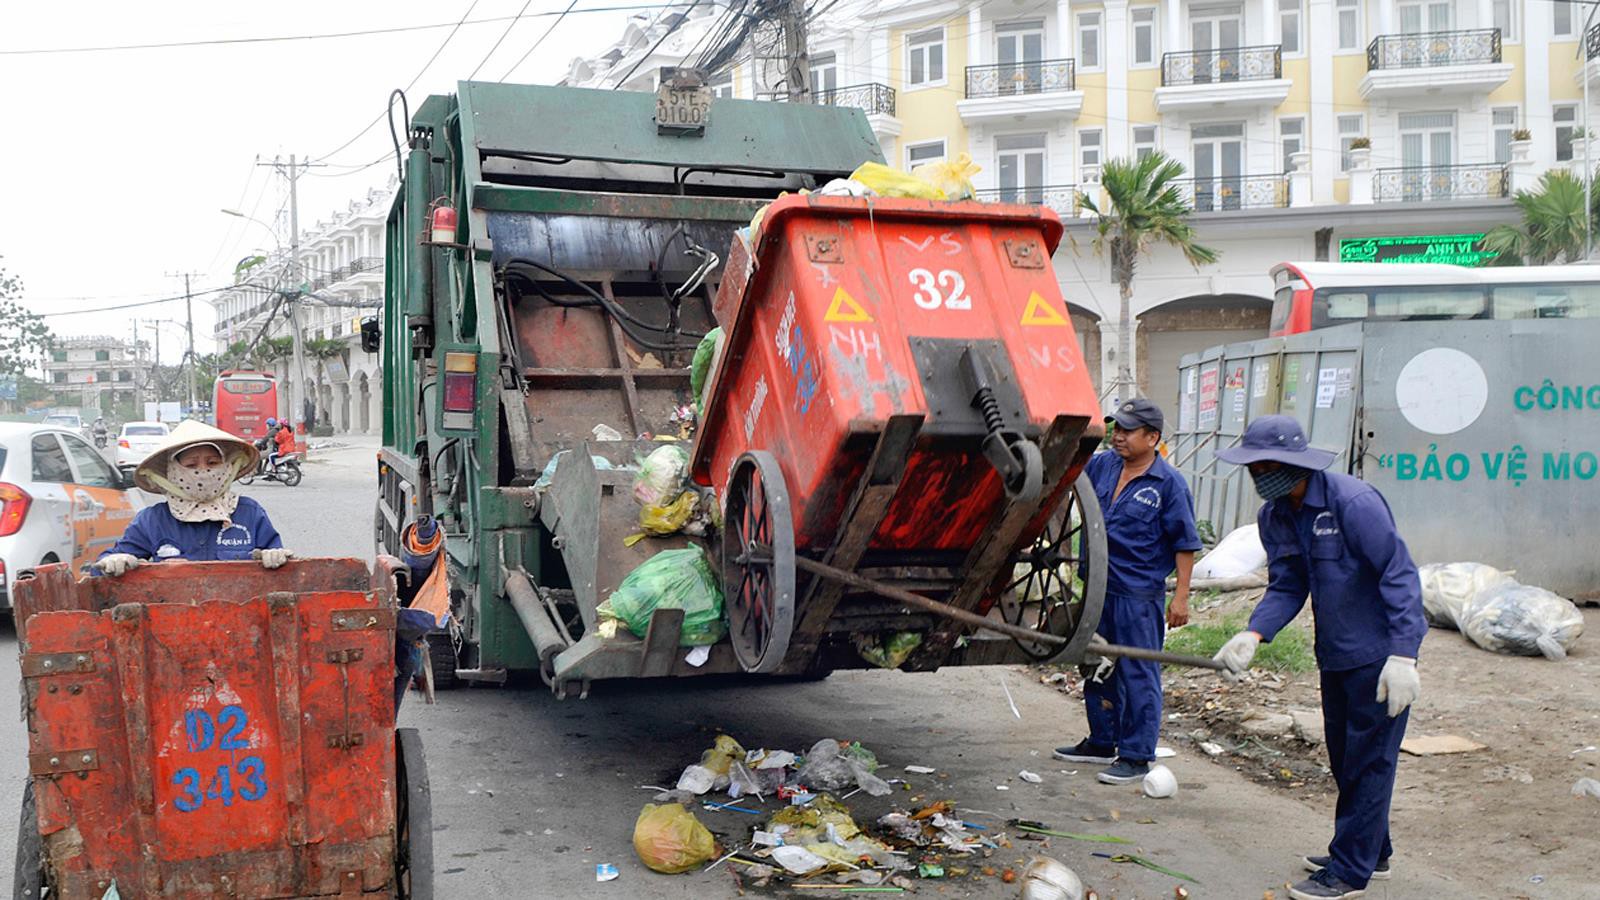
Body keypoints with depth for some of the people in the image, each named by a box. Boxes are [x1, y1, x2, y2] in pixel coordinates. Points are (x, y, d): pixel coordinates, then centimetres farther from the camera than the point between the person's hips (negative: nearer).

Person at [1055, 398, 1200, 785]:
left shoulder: (1169, 483, -10)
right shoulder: (1101, 466, 5)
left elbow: (1185, 545, -8)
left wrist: (1181, 595, -11)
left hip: (1140, 596, -7)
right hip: (1100, 589, 7)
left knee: (1138, 675, -1)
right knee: (1098, 668, 17)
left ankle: (1136, 757, 7)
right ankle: (1102, 742, 32)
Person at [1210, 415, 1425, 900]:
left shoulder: (1353, 502, -24)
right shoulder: (1274, 517, 1)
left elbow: (1400, 575, -23)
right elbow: (1286, 588, 2)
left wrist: (1401, 655, -29)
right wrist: (1251, 636, -15)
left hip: (1380, 651, -9)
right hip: (1335, 652, 9)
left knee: (1368, 760, -1)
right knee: (1343, 756, 18)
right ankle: (1372, 852, 35)